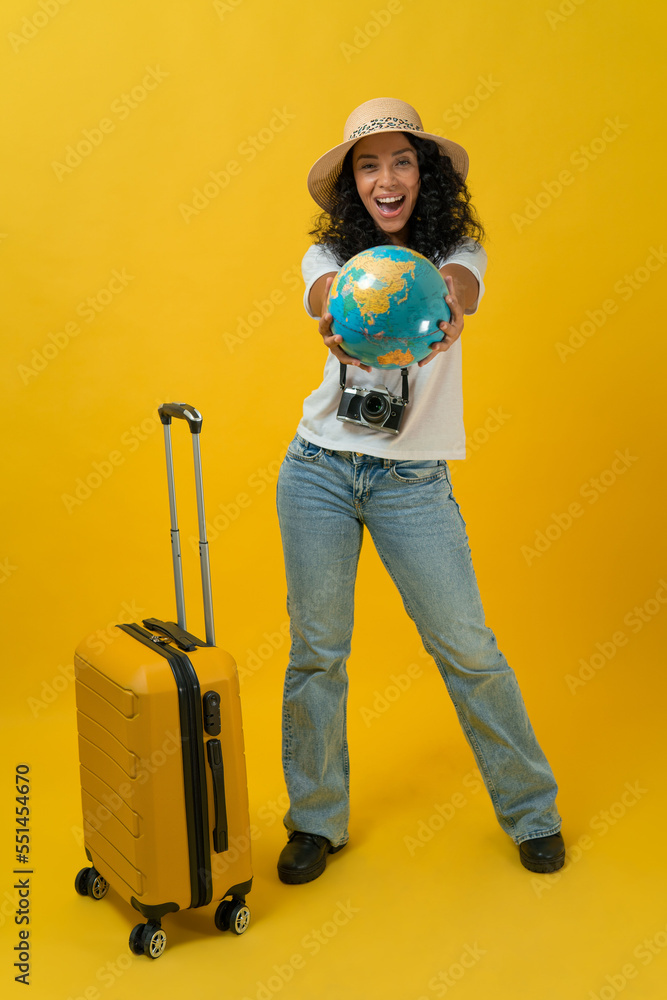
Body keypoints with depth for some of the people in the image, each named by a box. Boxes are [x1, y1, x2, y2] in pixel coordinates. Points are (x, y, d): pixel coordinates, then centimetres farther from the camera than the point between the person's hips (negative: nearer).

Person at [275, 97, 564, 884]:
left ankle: (531, 810, 24)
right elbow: (326, 297, -23)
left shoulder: (457, 249, 1)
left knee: (466, 645, 2)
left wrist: (443, 312, -50)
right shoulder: (330, 254, 2)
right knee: (317, 649, 6)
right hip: (320, 467, 1)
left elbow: (454, 289, -24)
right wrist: (342, 325, -48)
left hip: (415, 480, -1)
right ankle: (316, 820, 26)